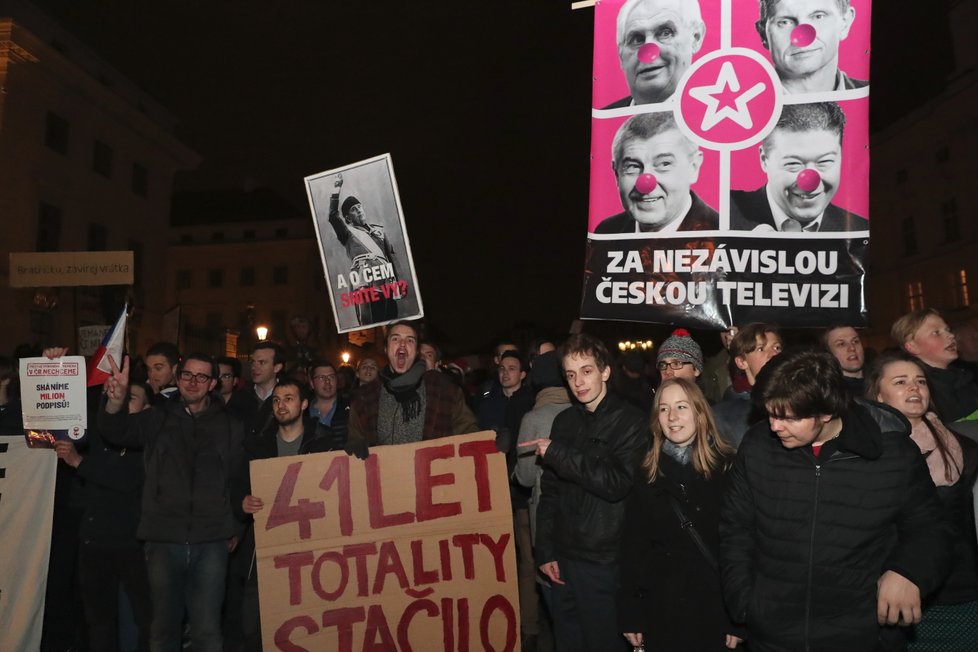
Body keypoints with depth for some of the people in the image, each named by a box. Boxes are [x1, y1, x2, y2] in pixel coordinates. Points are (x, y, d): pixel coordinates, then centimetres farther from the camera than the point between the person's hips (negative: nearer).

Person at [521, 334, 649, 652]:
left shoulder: (630, 421, -8)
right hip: (564, 557, 5)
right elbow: (550, 491, 11)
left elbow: (617, 483, -21)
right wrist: (545, 551, 6)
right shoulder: (564, 421, 8)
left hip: (605, 562, -5)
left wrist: (556, 453, -19)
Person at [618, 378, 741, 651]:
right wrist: (630, 614, 0)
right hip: (661, 609, 2)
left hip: (716, 606, -2)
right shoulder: (647, 473, 1)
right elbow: (633, 545, 2)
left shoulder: (728, 466, -7)